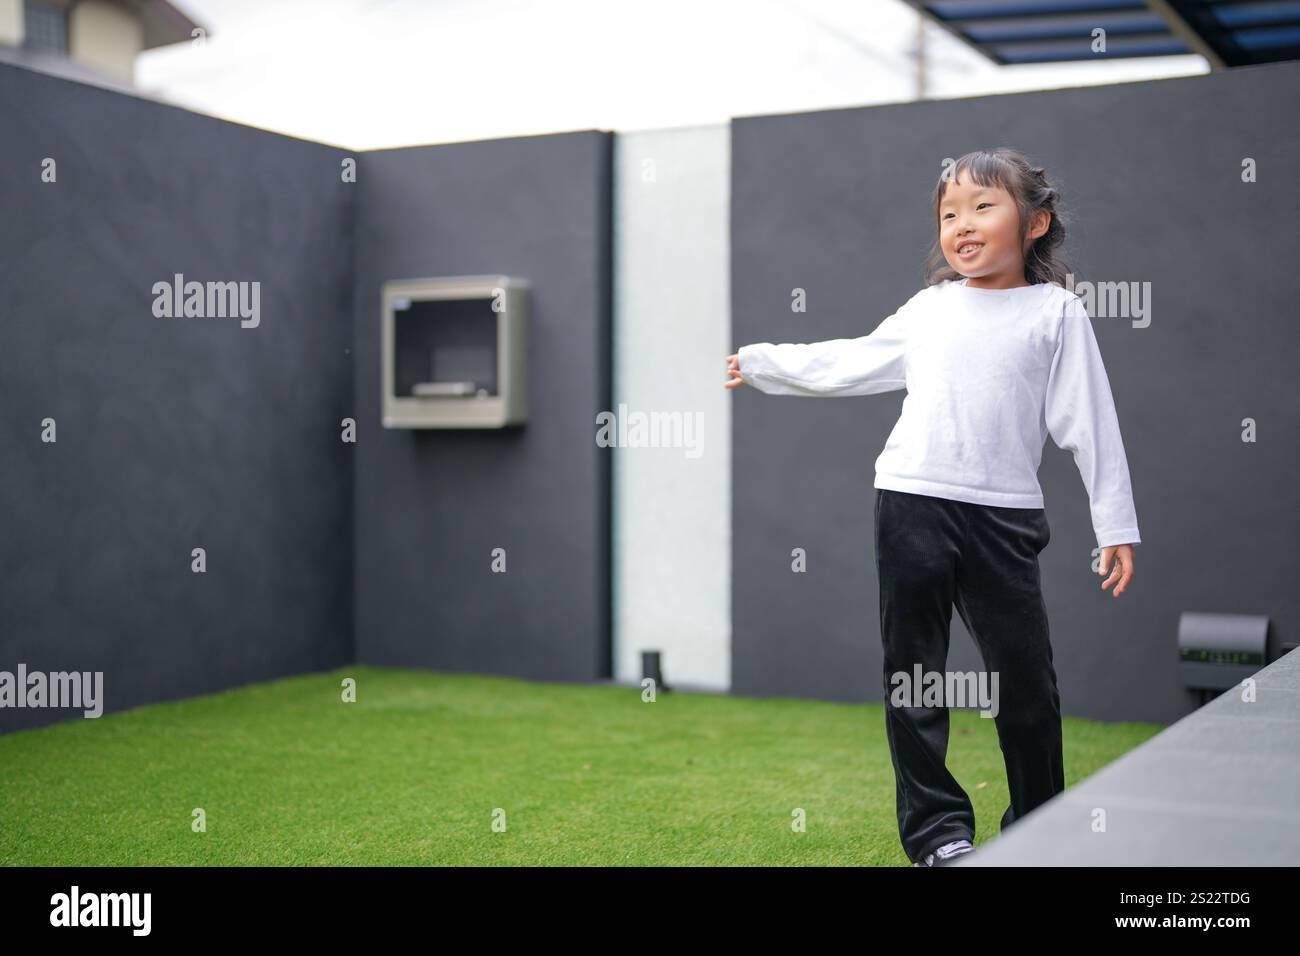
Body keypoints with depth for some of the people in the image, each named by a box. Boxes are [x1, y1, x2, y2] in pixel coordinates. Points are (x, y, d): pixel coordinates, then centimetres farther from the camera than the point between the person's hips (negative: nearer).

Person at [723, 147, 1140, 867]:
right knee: (912, 672, 4)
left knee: (1024, 674, 1)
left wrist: (1116, 525, -1)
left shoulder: (1056, 313, 4)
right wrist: (760, 363, 29)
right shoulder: (928, 310, 13)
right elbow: (847, 363, 25)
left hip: (1003, 516, -3)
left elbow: (1090, 423, 2)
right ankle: (937, 828, 15)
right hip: (912, 506, 3)